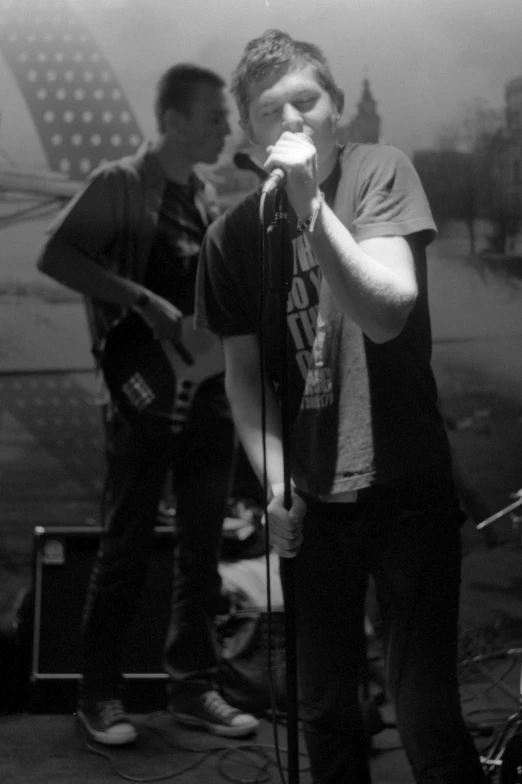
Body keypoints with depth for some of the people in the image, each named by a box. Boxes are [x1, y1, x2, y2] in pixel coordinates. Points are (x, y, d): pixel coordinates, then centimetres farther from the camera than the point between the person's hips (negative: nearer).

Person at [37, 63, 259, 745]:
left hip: (208, 387, 7)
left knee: (202, 547, 9)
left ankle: (194, 687, 19)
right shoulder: (120, 184, -7)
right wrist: (144, 302, -22)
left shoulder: (208, 197, 14)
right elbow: (55, 256, -16)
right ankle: (101, 695, 11)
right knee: (127, 547, -1)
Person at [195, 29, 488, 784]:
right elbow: (245, 374, 4)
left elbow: (386, 314, -19)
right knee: (324, 708, 12)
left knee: (426, 714, -3)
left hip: (406, 488, -3)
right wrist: (276, 483, -8)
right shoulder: (231, 235, 0)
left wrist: (311, 202, -25)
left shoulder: (379, 172, -7)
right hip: (311, 500, 3)